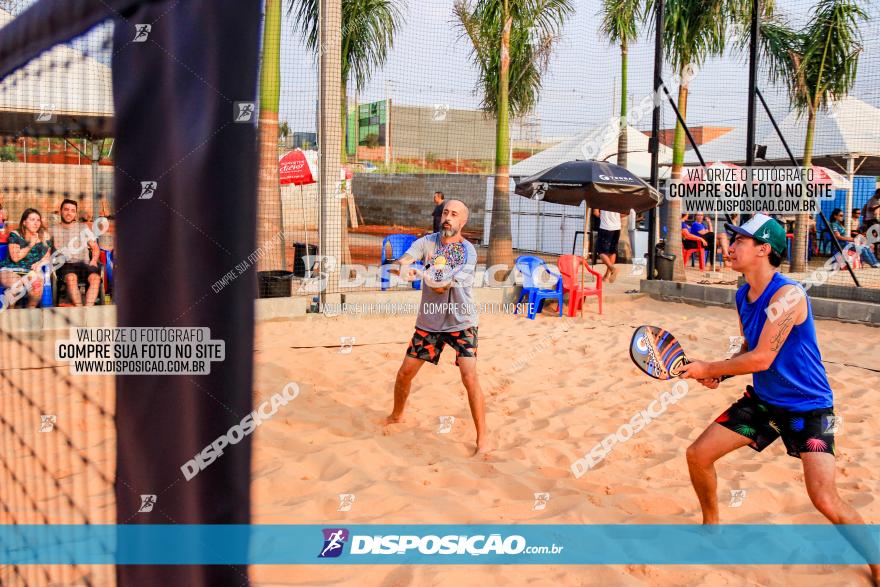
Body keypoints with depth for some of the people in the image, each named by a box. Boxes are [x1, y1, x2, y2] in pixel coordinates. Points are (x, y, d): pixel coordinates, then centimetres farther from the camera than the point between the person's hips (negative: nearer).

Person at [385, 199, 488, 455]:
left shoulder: (468, 251, -12)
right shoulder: (427, 242, 0)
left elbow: (441, 286, -20)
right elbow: (404, 259, -20)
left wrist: (418, 272, -23)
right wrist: (404, 266, -41)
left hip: (461, 322, -4)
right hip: (429, 322, 4)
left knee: (469, 376, -18)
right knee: (405, 373, 10)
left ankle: (482, 437, -7)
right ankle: (396, 416, 39)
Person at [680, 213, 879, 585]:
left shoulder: (787, 295, -25)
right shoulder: (743, 296, 1)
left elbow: (761, 358, -27)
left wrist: (708, 369, -17)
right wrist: (719, 373, -4)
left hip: (808, 408, -8)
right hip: (763, 400, 8)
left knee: (825, 501, -18)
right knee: (698, 455, 3)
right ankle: (711, 526, 28)